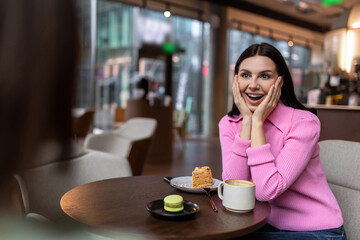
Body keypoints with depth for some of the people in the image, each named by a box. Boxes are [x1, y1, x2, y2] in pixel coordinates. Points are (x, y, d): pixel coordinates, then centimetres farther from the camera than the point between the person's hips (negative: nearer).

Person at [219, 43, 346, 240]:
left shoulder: (305, 122, -19)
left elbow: (267, 191, -27)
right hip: (268, 223, 4)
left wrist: (257, 121, -25)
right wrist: (247, 121, -21)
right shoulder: (229, 124, -4)